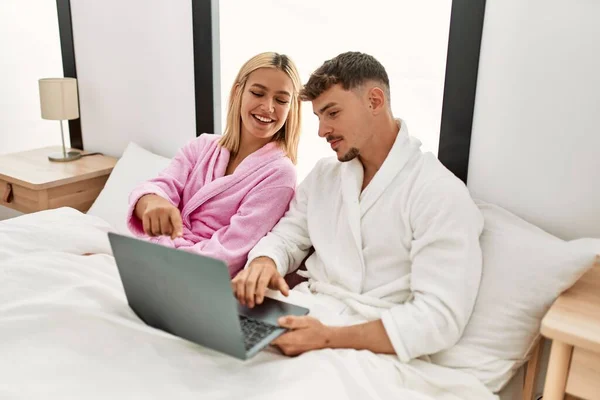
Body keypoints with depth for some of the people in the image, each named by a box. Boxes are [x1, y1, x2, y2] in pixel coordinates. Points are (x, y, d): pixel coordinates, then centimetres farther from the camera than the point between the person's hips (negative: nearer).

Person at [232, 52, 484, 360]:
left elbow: (439, 319, -18)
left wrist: (328, 337, -28)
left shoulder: (440, 195, -12)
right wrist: (263, 262, -13)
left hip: (367, 345, -6)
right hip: (304, 315, 6)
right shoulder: (324, 173, 12)